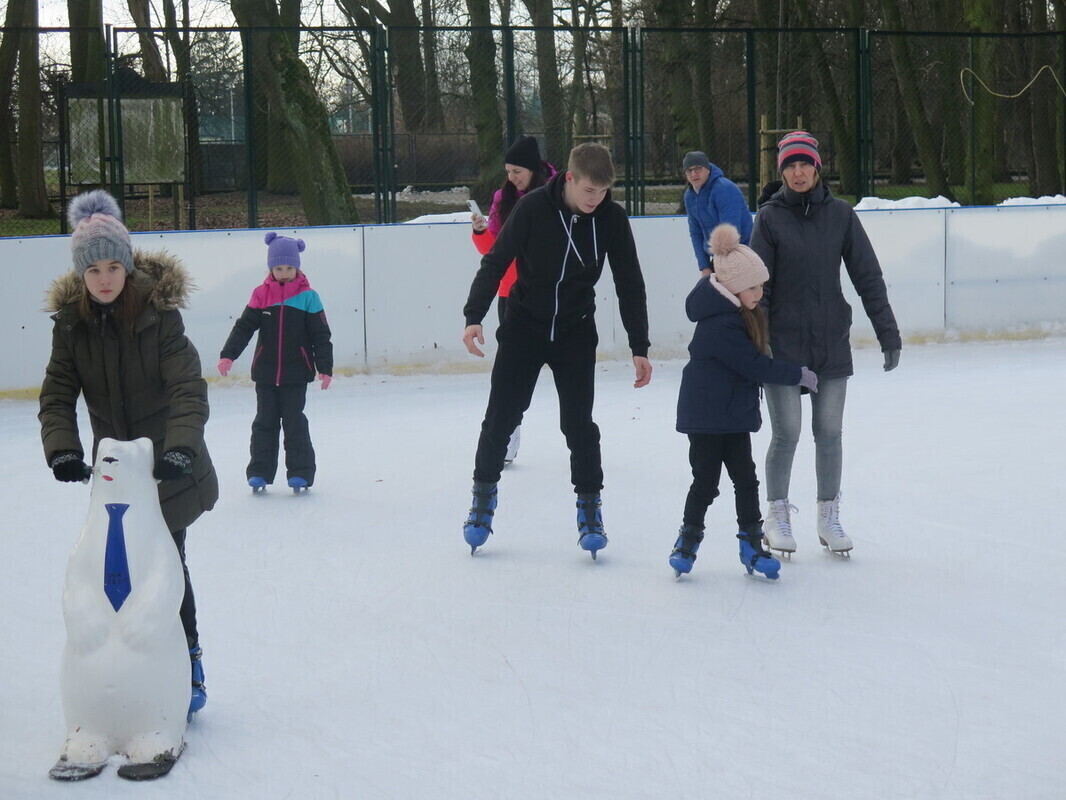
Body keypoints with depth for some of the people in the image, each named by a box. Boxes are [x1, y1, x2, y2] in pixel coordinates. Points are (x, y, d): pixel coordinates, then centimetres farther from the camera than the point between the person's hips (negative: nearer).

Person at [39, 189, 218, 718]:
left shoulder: (158, 310, -16)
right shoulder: (71, 321, -5)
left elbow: (188, 387, -22)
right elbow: (57, 395, -4)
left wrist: (180, 447, -36)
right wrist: (62, 450, -20)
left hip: (170, 471, -4)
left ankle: (188, 667, 14)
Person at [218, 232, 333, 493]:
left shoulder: (307, 296, -3)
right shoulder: (261, 295, 1)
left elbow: (321, 335, -2)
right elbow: (244, 327, 1)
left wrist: (325, 368, -7)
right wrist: (228, 355, -10)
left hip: (296, 374, -2)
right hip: (265, 373, 2)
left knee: (294, 422, 0)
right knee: (264, 422, 7)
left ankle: (301, 473, 7)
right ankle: (259, 472, 13)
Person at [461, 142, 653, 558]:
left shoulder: (612, 218, -11)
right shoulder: (534, 207, -17)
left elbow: (630, 284, -3)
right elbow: (496, 261, -11)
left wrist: (639, 347, -3)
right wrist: (474, 316, -19)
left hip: (576, 334, 1)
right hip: (524, 328, -1)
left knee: (578, 423, -3)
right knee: (501, 416, 2)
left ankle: (589, 504, 12)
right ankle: (484, 493, 21)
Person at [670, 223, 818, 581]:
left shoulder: (738, 312, 6)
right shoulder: (721, 326, -25)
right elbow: (755, 365, -23)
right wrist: (797, 375, -14)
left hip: (734, 414, 9)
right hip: (706, 417, -9)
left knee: (746, 480, 7)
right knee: (706, 482, 2)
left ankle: (752, 545, 13)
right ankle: (688, 540, 19)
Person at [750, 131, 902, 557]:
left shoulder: (840, 214, 1)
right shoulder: (770, 218, -3)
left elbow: (868, 276, 3)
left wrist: (888, 332, 0)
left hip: (832, 343, 2)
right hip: (782, 343, -2)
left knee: (829, 434, 7)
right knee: (786, 434, 0)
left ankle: (829, 517, 20)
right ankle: (778, 516, 16)